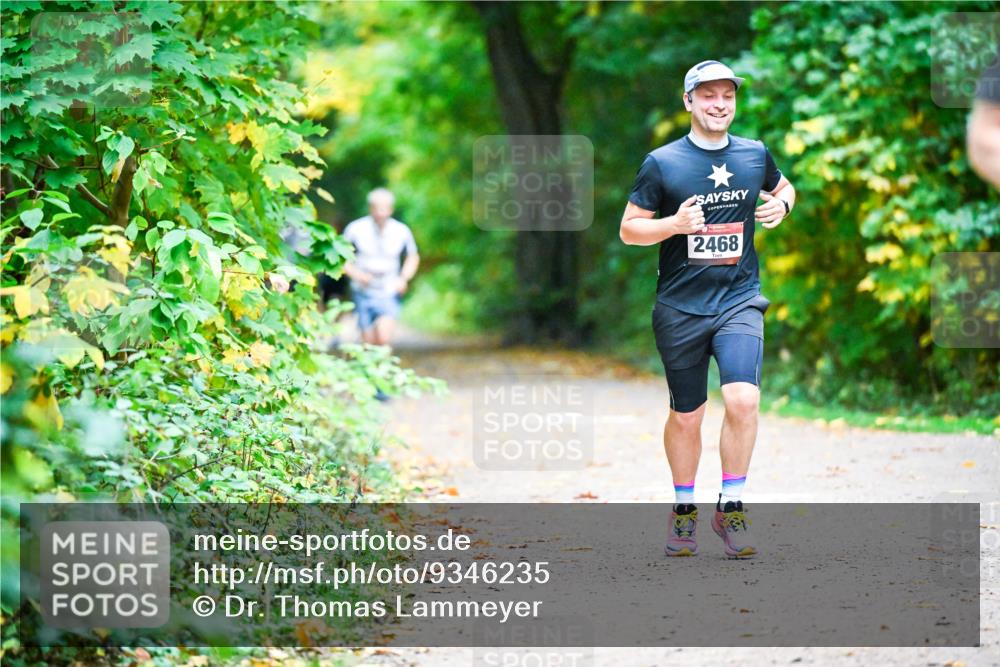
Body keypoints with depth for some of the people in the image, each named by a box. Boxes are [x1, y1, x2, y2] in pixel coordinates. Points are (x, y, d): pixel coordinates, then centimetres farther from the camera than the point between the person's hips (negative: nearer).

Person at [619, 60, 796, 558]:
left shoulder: (755, 155, 5)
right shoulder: (662, 163, -3)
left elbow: (783, 187, 26)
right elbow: (628, 230, 0)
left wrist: (781, 205, 2)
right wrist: (674, 224, -18)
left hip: (739, 301, 1)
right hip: (680, 309, -1)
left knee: (743, 399, -18)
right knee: (686, 417, 8)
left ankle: (731, 507, -4)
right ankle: (683, 510, 27)